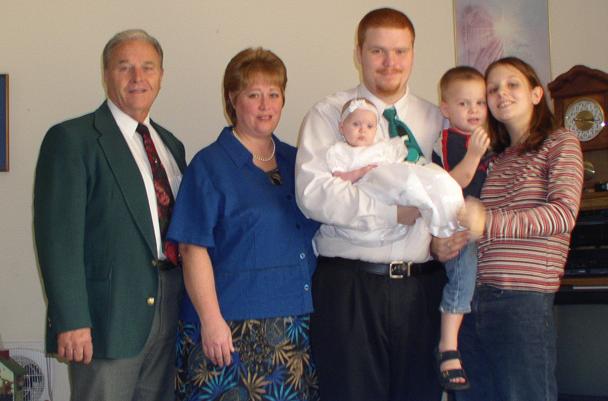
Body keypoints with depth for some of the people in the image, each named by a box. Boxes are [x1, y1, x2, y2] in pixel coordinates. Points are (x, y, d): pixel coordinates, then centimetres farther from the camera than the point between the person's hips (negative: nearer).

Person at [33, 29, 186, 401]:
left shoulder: (171, 144, 15)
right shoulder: (72, 139, -6)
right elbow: (59, 236, -12)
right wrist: (71, 321, -18)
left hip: (169, 311, 6)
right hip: (109, 314, -6)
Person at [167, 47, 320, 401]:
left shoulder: (295, 161, 13)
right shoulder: (210, 165, -3)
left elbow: (313, 235, 21)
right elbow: (194, 249, -9)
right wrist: (211, 320, -16)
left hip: (295, 327, 5)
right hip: (233, 326, -5)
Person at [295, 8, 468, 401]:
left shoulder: (437, 120, 11)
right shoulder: (329, 114, 0)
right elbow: (313, 193, -13)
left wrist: (448, 238, -14)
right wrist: (397, 212, -18)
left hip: (424, 284, 4)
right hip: (350, 284, -3)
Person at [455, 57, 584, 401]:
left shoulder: (560, 143, 6)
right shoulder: (494, 159, 22)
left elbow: (564, 213, -10)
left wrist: (486, 224, -16)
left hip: (524, 298, -5)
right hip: (471, 299, 6)